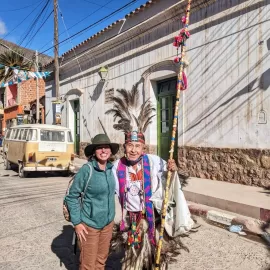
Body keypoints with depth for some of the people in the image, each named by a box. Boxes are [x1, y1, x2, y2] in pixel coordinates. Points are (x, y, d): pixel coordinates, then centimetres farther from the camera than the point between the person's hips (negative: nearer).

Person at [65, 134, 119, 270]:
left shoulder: (111, 168, -3)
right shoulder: (86, 170, -18)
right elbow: (71, 197, -11)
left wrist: (110, 217, 12)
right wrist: (77, 222, -13)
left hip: (108, 223, 5)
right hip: (89, 224, -5)